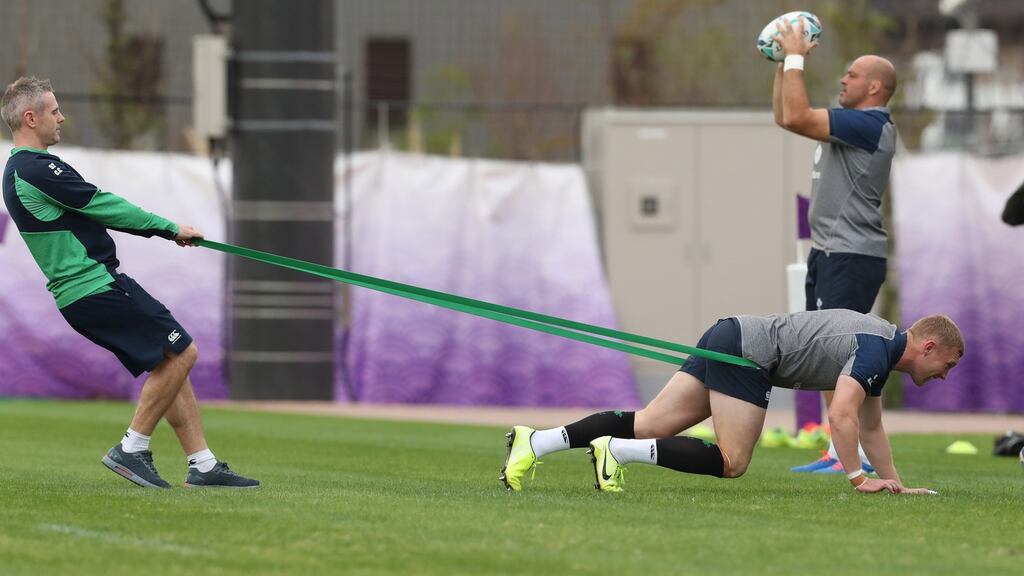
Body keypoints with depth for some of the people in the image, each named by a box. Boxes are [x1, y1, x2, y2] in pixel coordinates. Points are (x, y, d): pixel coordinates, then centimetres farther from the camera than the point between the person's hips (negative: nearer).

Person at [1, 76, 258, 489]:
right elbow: (102, 205, -14)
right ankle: (132, 448, -5)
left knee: (170, 363, 12)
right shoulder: (38, 169, -16)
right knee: (181, 352, -7)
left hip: (76, 293, 11)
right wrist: (170, 228, -4)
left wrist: (161, 230, 15)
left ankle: (202, 466, 10)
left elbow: (91, 210, 20)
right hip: (98, 285, -11)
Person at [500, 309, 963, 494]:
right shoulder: (875, 351, -14)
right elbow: (841, 415, -25)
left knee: (649, 425, 2)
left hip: (730, 339, 9)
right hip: (747, 352, -9)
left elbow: (869, 425, 27)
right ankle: (617, 451, -16)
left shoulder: (880, 349, 17)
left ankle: (537, 443, -7)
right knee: (730, 461, -10)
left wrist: (895, 483, 22)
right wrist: (858, 478, -18)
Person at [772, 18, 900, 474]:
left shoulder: (870, 125, -14)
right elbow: (786, 117, 26)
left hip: (852, 257, -11)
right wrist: (784, 63, 19)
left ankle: (859, 455, -13)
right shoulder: (852, 124, 18)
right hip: (830, 253, 11)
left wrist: (796, 58, -13)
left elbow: (797, 117, -23)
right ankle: (840, 451, 16)